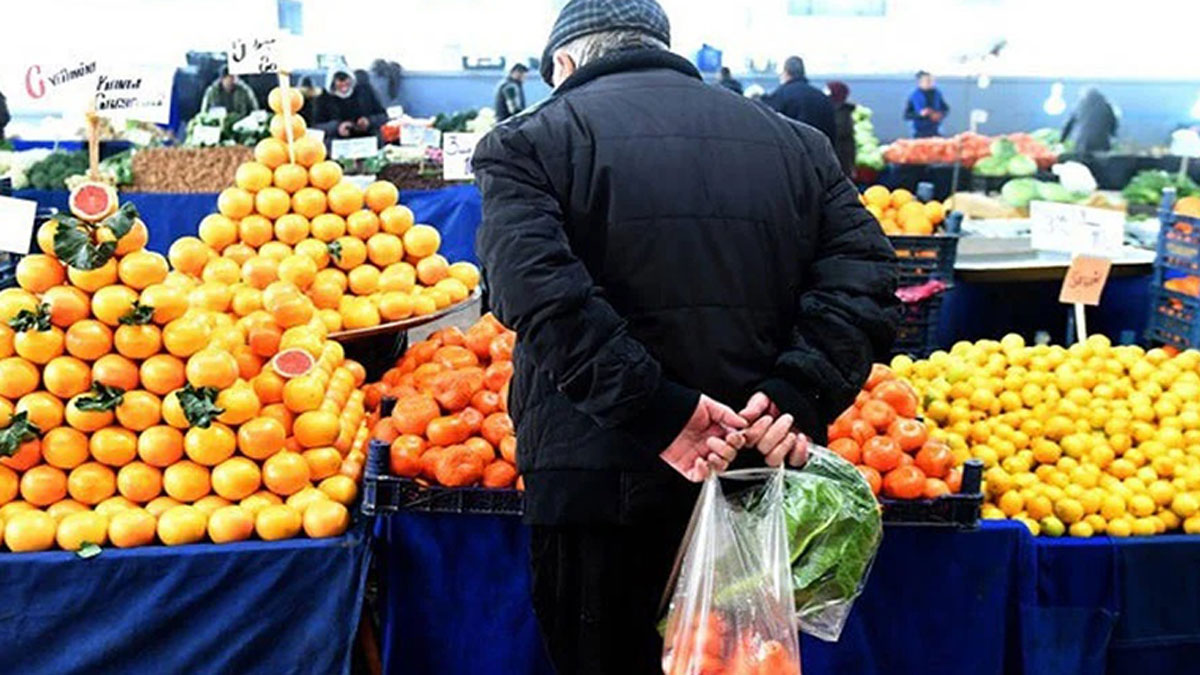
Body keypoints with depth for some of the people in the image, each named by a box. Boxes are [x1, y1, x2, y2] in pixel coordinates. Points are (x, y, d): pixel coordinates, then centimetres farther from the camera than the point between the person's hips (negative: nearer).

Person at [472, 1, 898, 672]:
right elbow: (864, 277, 0)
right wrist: (798, 396, -10)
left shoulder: (530, 141, 1)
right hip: (757, 482, 4)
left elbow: (543, 293, -17)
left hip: (596, 483, -4)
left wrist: (659, 413, -19)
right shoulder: (795, 142, 13)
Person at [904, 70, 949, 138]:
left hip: (935, 132, 3)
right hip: (919, 133, -3)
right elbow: (906, 115, -7)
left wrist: (940, 115, -8)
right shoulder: (914, 96, -8)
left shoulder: (937, 93, 3)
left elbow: (946, 109, 14)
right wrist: (920, 114, -22)